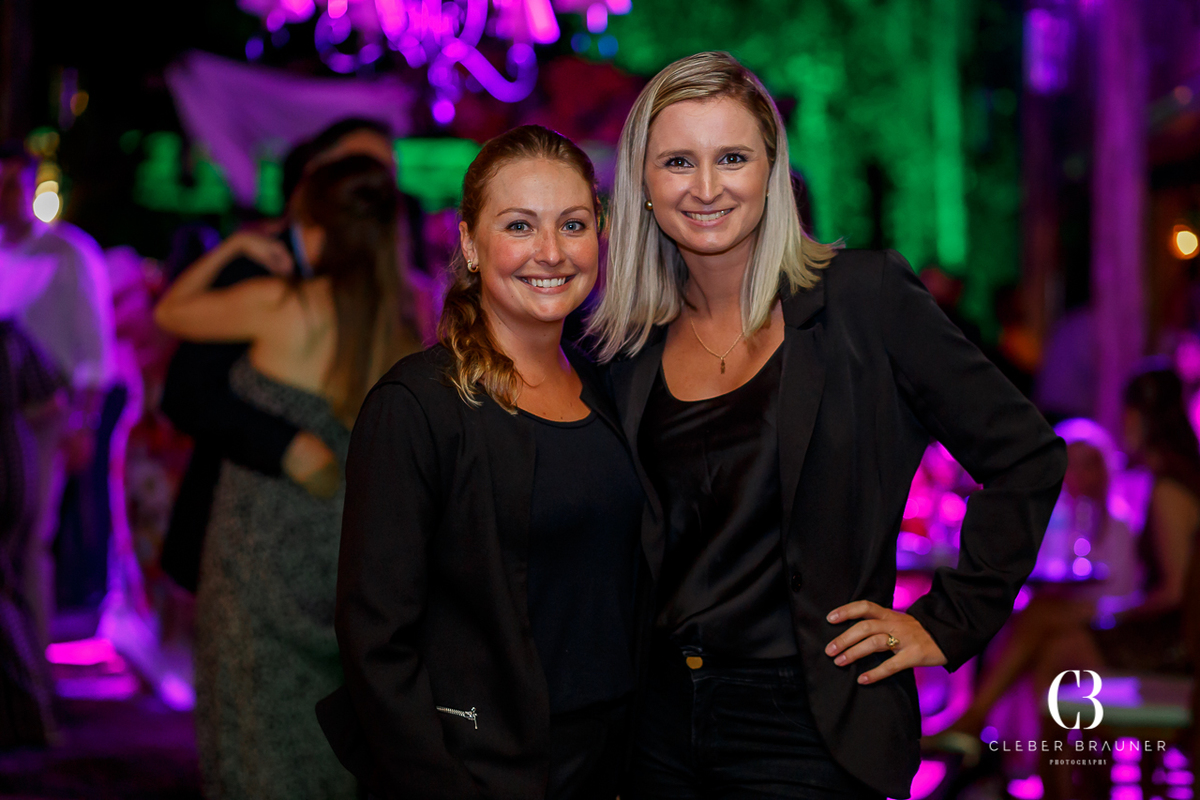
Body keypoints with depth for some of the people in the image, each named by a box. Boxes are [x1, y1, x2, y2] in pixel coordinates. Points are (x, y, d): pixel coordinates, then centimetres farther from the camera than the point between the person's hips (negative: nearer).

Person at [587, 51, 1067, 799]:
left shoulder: (864, 297, -8)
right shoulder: (631, 348, 5)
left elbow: (1026, 457, -5)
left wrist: (948, 623, -5)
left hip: (805, 728, -4)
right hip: (656, 719, 4)